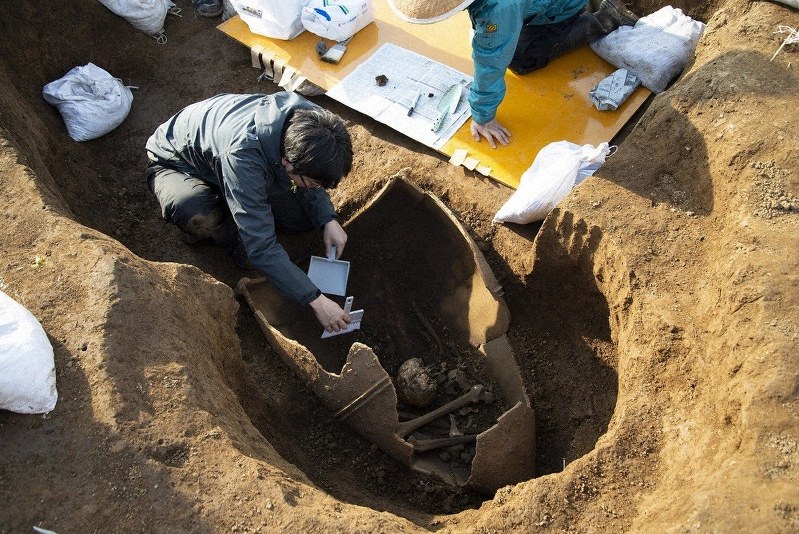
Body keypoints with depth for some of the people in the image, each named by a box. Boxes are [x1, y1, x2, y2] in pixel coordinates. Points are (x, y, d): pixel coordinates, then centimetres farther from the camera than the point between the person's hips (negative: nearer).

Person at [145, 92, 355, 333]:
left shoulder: (308, 121, -27)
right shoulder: (243, 154, -45)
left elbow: (311, 176, -3)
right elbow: (261, 247, -41)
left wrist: (328, 219, -19)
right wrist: (316, 300, -39)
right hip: (177, 161, -5)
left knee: (306, 216, -6)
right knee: (198, 217, -39)